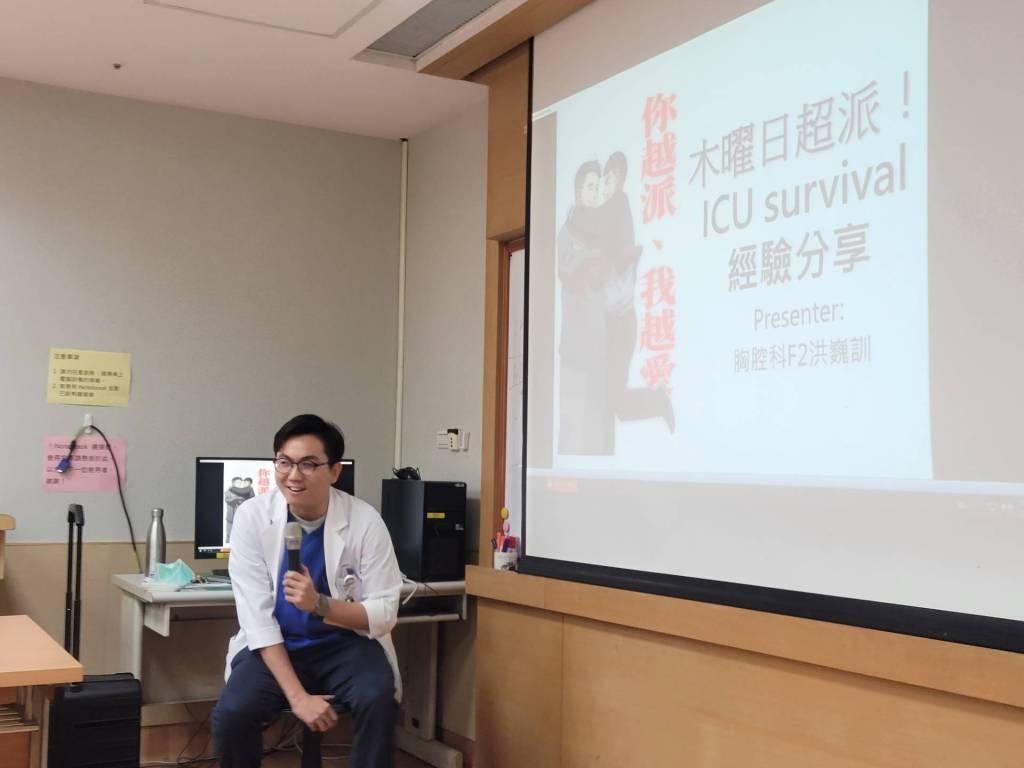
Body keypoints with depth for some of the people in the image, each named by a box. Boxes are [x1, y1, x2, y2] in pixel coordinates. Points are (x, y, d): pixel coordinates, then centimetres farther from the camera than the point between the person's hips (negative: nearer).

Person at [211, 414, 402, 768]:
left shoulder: (364, 521, -14)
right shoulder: (252, 515, -12)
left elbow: (383, 613, -10)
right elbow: (257, 617, -14)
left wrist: (319, 604, -28)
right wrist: (297, 696, -23)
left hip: (345, 644, -1)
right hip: (274, 645, 1)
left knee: (378, 702, -30)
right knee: (230, 714, -24)